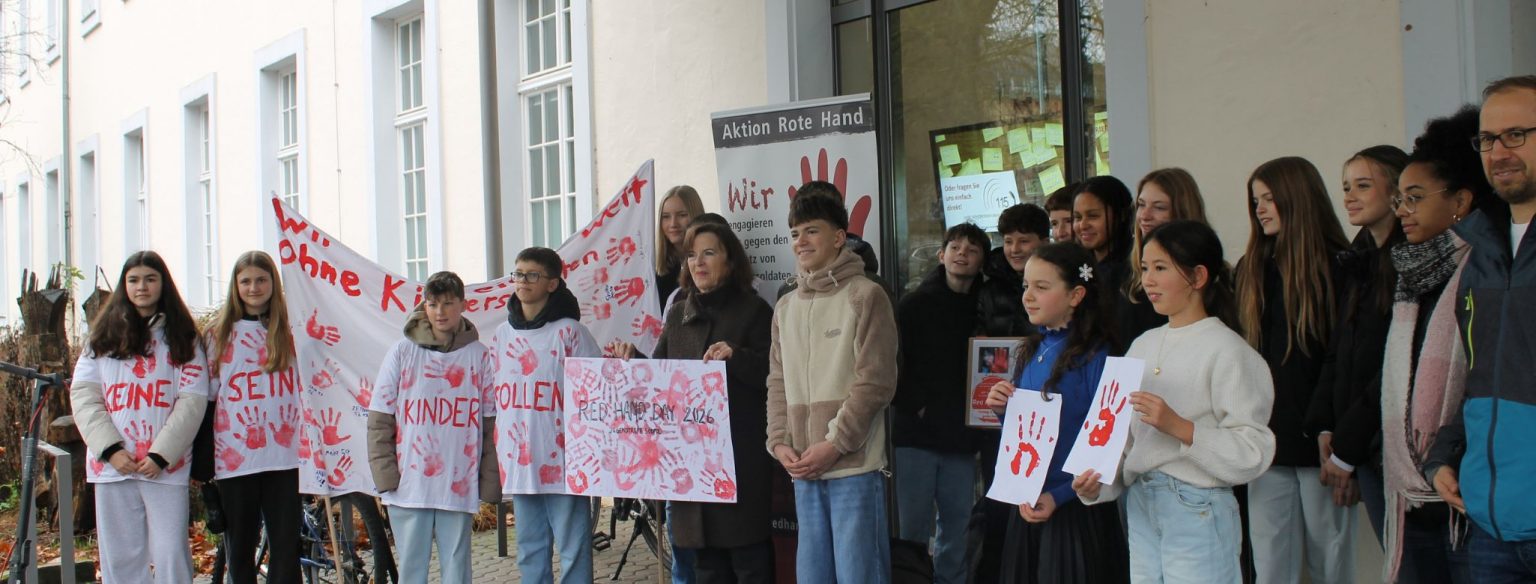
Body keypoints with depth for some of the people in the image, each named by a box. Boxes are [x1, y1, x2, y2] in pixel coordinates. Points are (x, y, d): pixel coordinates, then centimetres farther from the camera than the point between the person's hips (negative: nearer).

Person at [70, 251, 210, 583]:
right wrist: (111, 449, -8)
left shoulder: (182, 338, 8)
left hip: (166, 466, -2)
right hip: (112, 465, 2)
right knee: (120, 556, 3)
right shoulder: (104, 336, 13)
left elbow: (192, 401, -1)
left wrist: (161, 455, -12)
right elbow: (83, 396, 5)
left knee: (171, 553, -7)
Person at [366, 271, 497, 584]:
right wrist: (385, 476, -2)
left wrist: (489, 482, 0)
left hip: (460, 486, 0)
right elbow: (379, 420, 6)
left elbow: (491, 422, 4)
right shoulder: (402, 352, 5)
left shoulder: (479, 356, 4)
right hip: (409, 486, 1)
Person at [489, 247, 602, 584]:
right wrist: (496, 460, 14)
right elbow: (492, 400, 17)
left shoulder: (569, 332, -4)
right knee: (530, 552, 12)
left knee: (572, 549, -1)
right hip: (519, 464, 5)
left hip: (562, 462, -5)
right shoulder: (502, 335, 12)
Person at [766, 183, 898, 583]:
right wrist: (779, 442, 1)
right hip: (803, 470, 6)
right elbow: (778, 383, 15)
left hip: (855, 466, -6)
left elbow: (876, 382, -10)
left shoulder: (865, 296, -4)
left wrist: (834, 445, -14)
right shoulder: (786, 307, 15)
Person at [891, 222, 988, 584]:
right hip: (916, 435, -3)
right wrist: (913, 405, -10)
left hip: (961, 439, 3)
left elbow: (997, 366, 14)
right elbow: (890, 363, -5)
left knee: (957, 529, 8)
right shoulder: (914, 306, 1)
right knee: (913, 530, -1)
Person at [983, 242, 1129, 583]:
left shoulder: (1094, 357, -15)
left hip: (1075, 508, -7)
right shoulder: (1032, 351, 8)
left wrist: (1057, 497, -20)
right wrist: (1005, 412, -3)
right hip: (1028, 505, 7)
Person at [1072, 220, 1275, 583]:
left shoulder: (1227, 350, -9)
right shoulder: (1144, 345, 11)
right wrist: (1099, 484, -3)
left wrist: (1179, 427, -24)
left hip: (1198, 510, -6)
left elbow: (1253, 453, -16)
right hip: (1140, 507, 6)